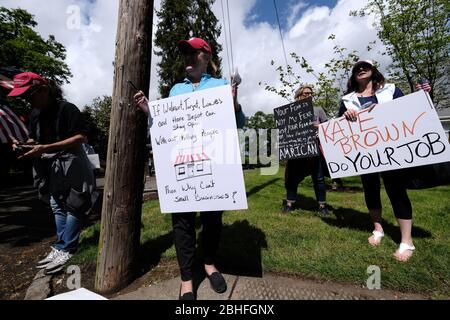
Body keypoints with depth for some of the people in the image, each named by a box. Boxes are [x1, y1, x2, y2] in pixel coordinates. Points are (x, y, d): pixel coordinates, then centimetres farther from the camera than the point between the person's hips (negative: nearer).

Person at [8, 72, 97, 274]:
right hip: (49, 167, 8)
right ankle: (61, 247, 20)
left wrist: (45, 148, -23)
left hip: (70, 164, -8)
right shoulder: (35, 114, 12)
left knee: (72, 207, -5)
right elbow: (36, 139, 22)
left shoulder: (66, 109, -12)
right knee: (57, 207, 11)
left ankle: (65, 249, 5)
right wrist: (24, 145, -2)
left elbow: (81, 137, -20)